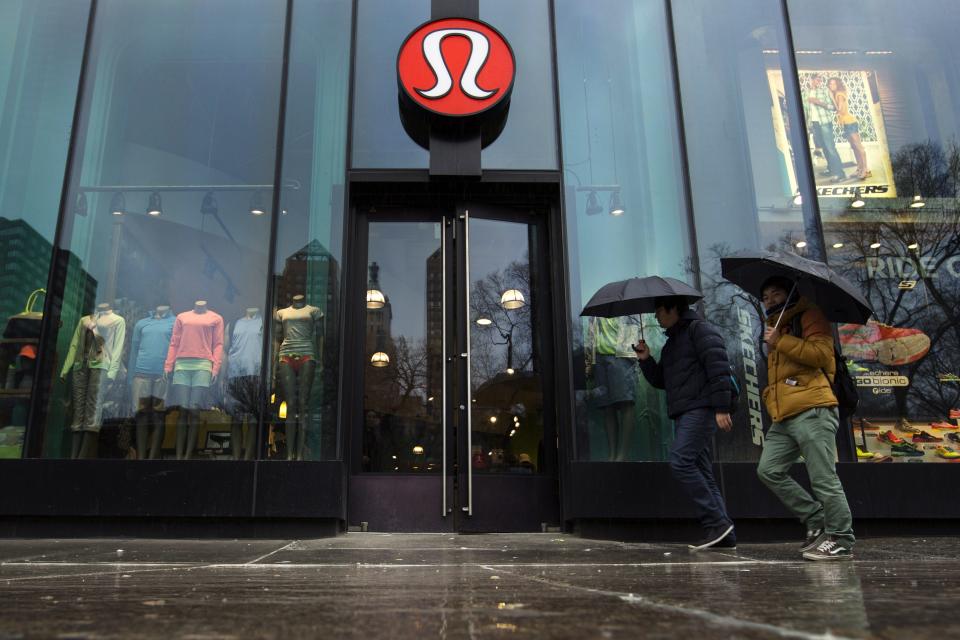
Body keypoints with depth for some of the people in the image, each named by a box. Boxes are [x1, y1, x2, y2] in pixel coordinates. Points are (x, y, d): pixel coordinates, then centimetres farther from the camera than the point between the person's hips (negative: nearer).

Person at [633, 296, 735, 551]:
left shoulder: (700, 329, -4)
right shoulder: (672, 341, 25)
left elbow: (719, 368, -14)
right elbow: (660, 380, 26)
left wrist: (721, 408, -20)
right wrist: (646, 360, 8)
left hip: (700, 409, -10)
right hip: (683, 413, 10)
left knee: (680, 461, -19)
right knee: (701, 472, 6)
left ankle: (716, 522, -13)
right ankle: (724, 535, 9)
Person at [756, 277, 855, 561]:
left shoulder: (809, 315, 2)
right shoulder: (776, 327, 29)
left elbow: (822, 354, -14)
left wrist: (780, 342, -15)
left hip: (812, 411, -9)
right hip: (784, 416, 9)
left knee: (824, 479, -6)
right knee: (769, 471, 1)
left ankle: (841, 541, 5)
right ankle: (816, 521, 12)